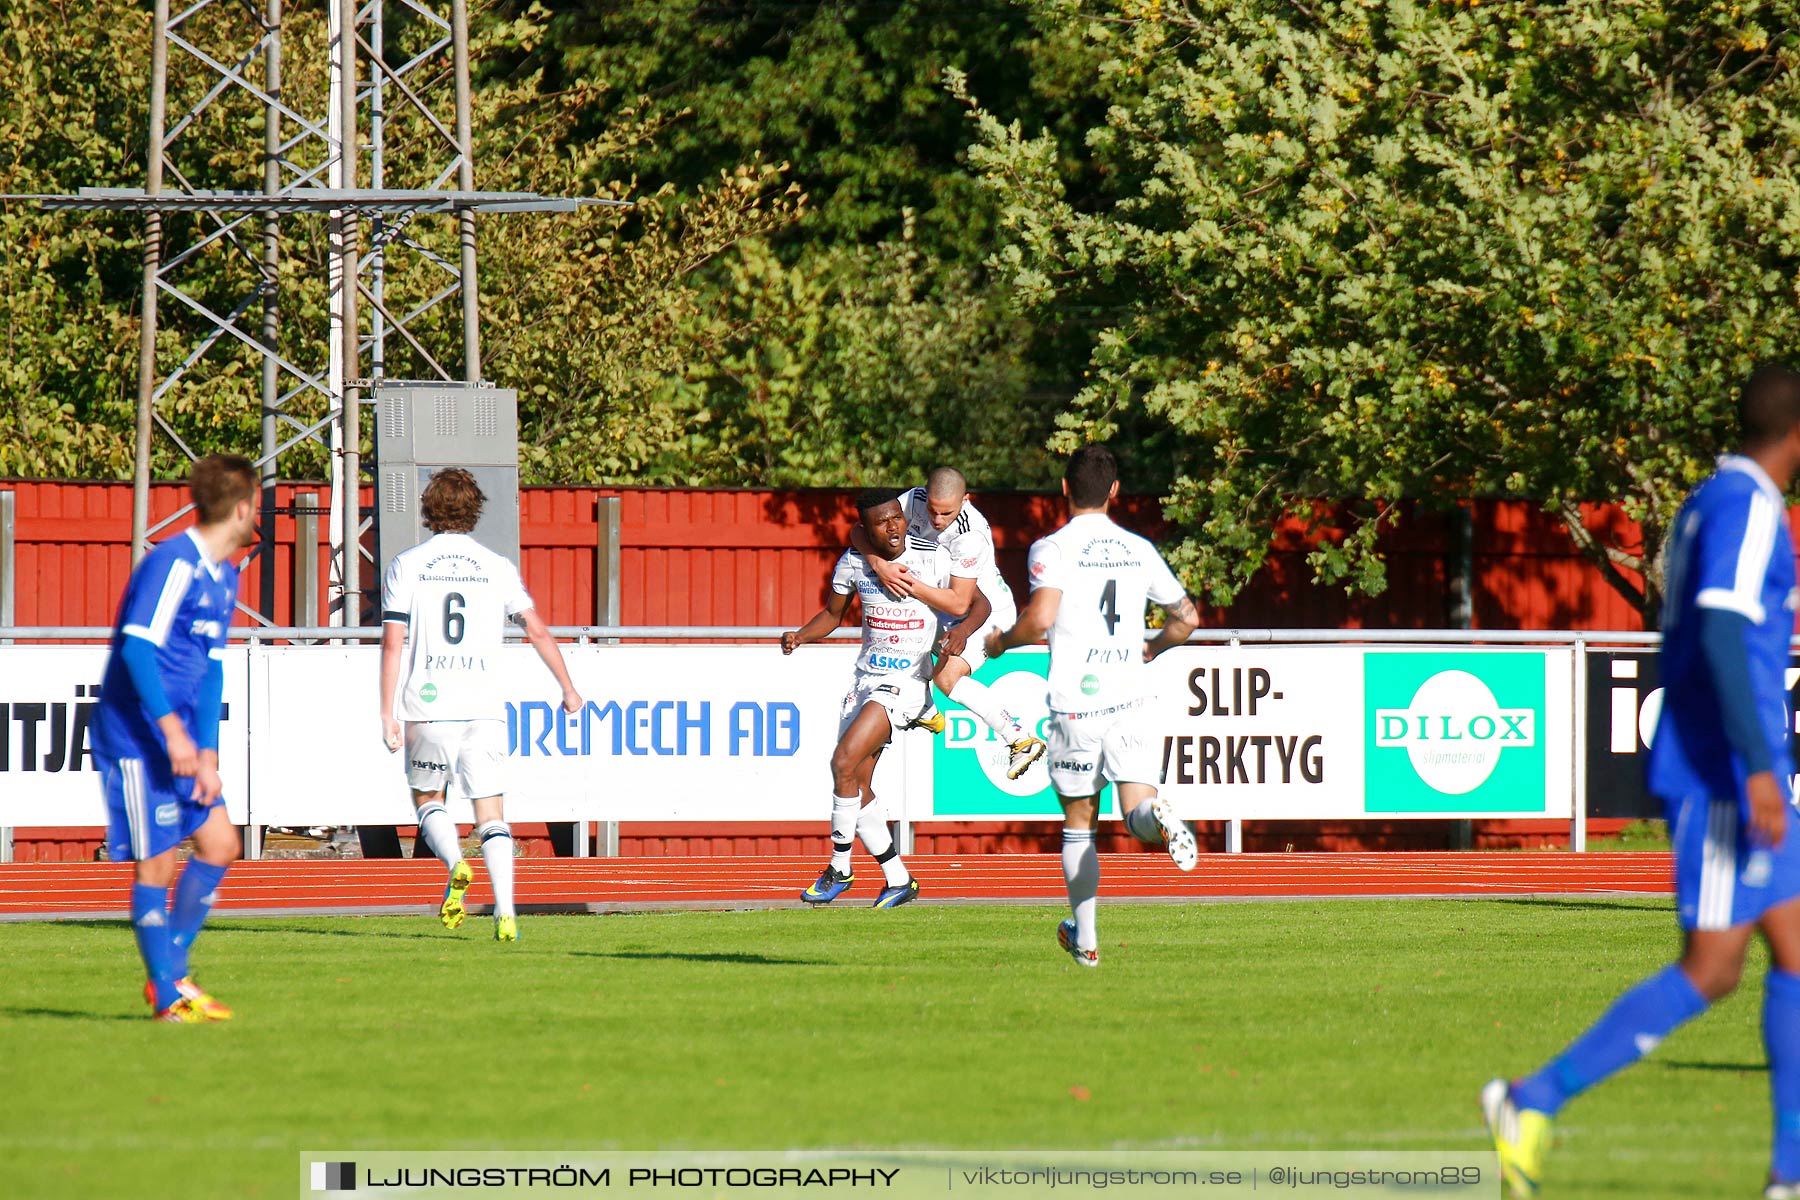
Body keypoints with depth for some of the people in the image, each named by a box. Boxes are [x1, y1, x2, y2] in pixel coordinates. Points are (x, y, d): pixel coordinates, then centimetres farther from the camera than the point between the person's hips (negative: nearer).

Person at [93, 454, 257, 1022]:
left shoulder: (224, 576, 13)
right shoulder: (173, 564, -17)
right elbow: (137, 646, -25)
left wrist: (207, 754, 7)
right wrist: (173, 730, -29)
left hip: (182, 741, 9)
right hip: (137, 735, -9)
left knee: (220, 844, 8)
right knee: (156, 864, -5)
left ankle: (170, 973, 19)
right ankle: (168, 998, 3)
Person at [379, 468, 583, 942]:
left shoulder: (406, 566, 3)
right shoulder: (496, 567, 6)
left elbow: (393, 642, -3)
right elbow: (537, 631, 4)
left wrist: (388, 713, -2)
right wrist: (568, 689, 16)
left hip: (428, 707, -1)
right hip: (483, 707, 1)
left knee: (427, 798, 18)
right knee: (491, 814, 4)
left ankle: (455, 865, -10)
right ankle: (505, 911, -11)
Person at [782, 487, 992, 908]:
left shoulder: (933, 556, -12)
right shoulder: (854, 561, 0)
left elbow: (978, 602, -4)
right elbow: (833, 613, 14)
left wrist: (963, 629, -26)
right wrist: (799, 636, -5)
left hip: (908, 681, -6)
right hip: (866, 678, 6)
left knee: (844, 764, -18)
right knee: (857, 784, 5)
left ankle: (839, 869, -3)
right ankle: (898, 880, 17)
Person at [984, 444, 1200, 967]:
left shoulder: (1054, 548, -4)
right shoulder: (1139, 550, 10)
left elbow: (1040, 618, -18)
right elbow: (1187, 618, 18)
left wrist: (1001, 642, 2)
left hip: (1075, 702, -2)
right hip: (1129, 698, 2)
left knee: (1078, 823, 10)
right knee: (1137, 813, -2)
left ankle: (1084, 938, 15)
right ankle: (1158, 817, -39)